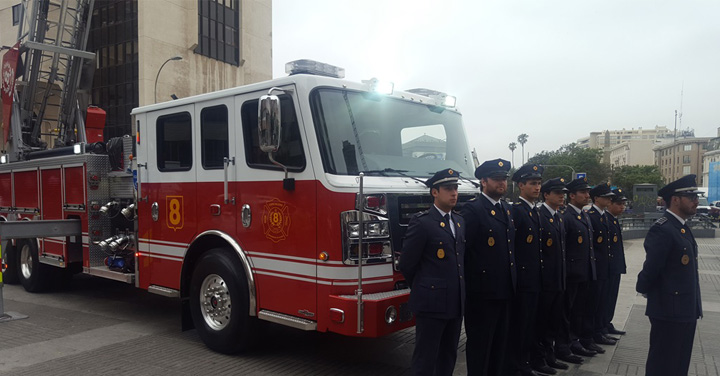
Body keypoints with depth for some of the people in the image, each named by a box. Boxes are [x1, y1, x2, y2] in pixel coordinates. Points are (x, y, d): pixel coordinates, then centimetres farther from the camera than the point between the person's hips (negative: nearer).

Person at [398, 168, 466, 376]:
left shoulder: (460, 222, 11)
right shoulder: (421, 222, -13)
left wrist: (459, 291, 13)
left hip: (456, 303, 7)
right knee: (426, 359, 3)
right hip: (431, 303, -7)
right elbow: (407, 264, -8)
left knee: (449, 357, 17)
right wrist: (423, 288, 4)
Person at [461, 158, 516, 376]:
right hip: (482, 290, -8)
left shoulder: (507, 209, 14)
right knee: (479, 343, 4)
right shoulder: (472, 209, -13)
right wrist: (475, 275, -14)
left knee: (500, 342, 17)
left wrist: (511, 279, 15)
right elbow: (463, 248, -19)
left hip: (504, 289, 8)